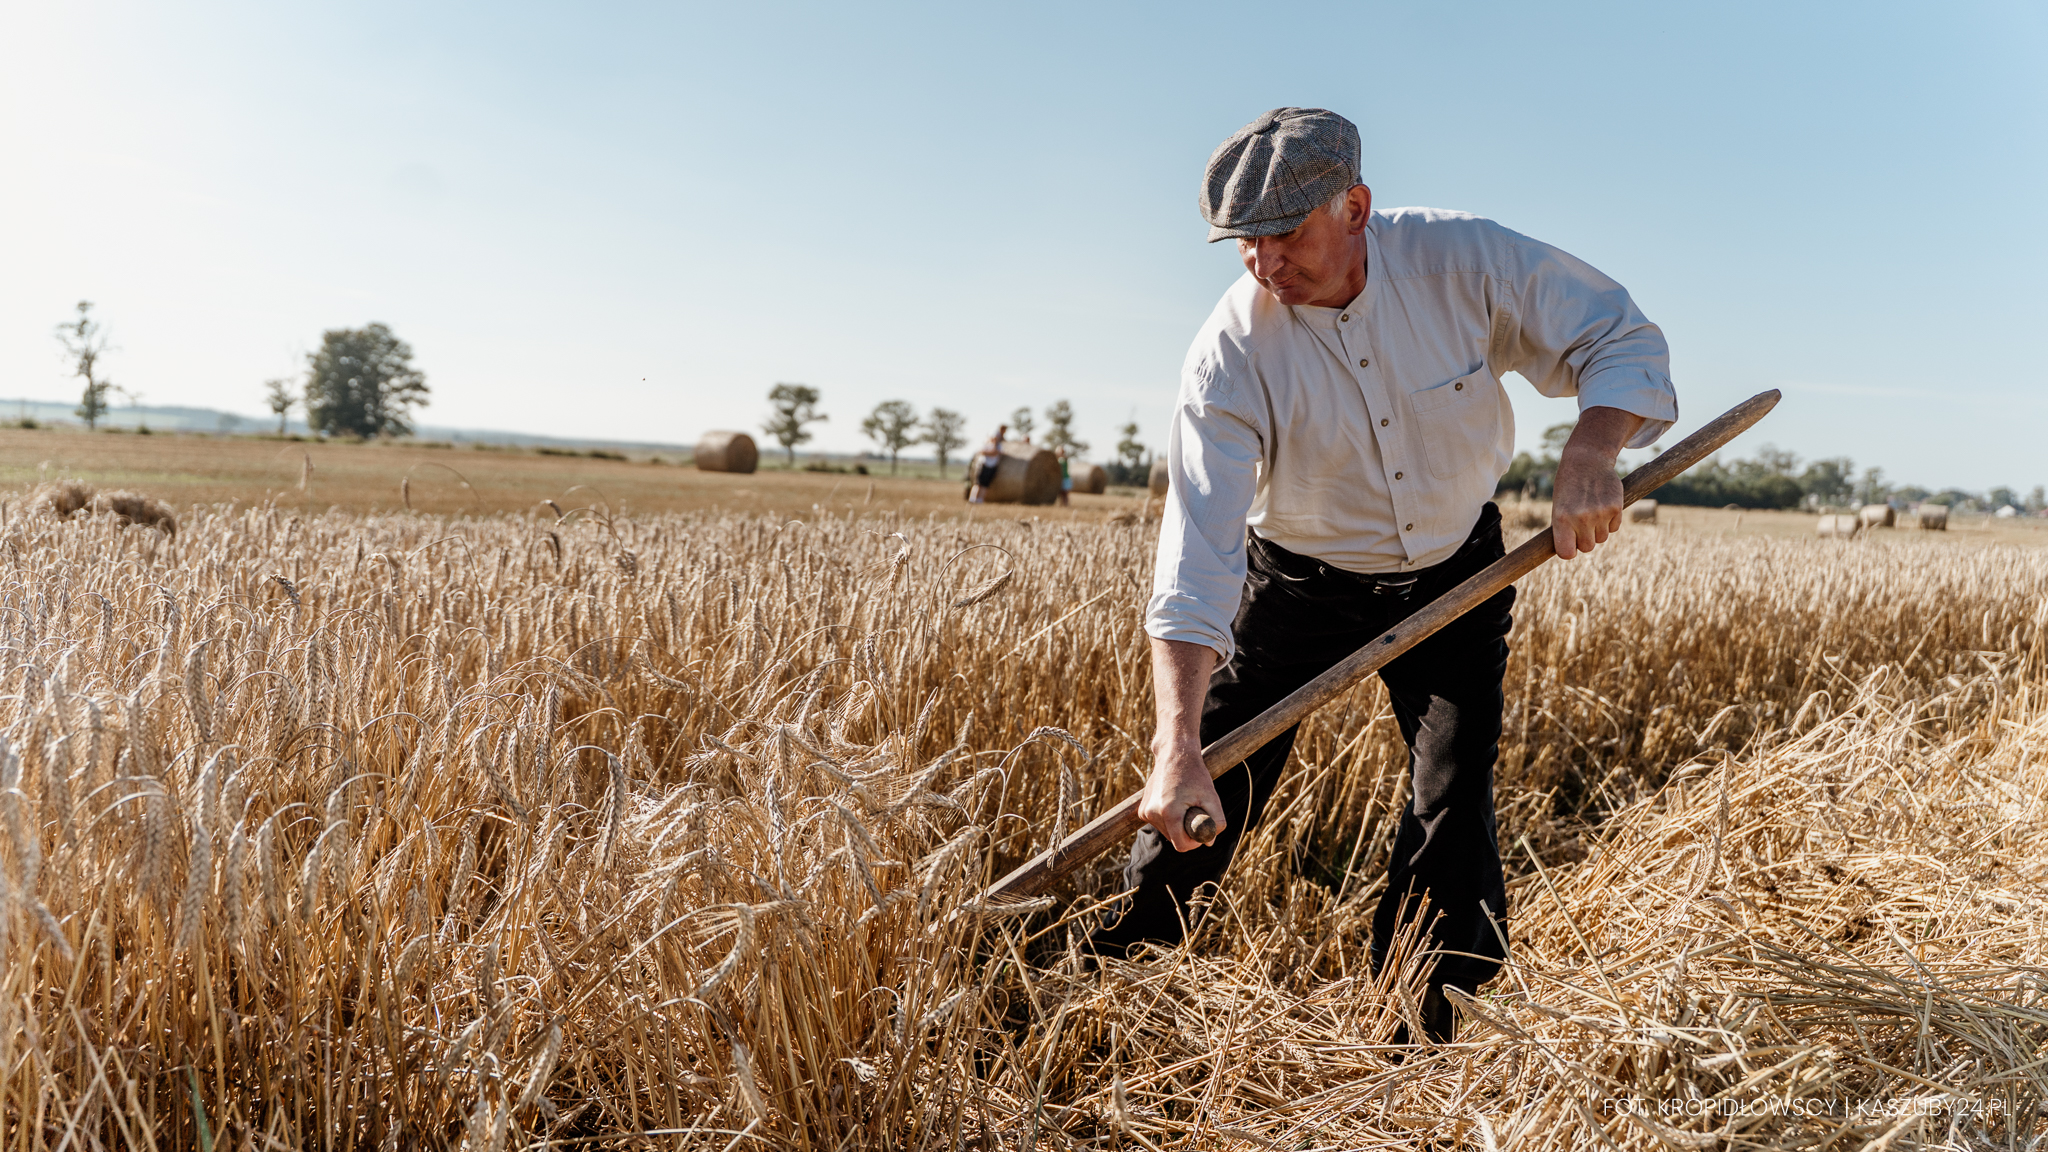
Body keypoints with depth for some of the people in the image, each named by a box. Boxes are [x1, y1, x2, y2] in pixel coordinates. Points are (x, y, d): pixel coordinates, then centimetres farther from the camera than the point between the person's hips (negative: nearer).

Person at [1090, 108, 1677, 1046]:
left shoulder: (1463, 259, -21)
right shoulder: (1230, 353, -26)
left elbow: (1622, 342, -11)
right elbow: (1196, 555, -33)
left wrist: (1590, 453, -34)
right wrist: (1175, 748, -40)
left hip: (1455, 572, 2)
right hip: (1298, 583, -1)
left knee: (1454, 801, -3)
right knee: (1204, 800, -1)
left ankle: (1416, 1034, 15)